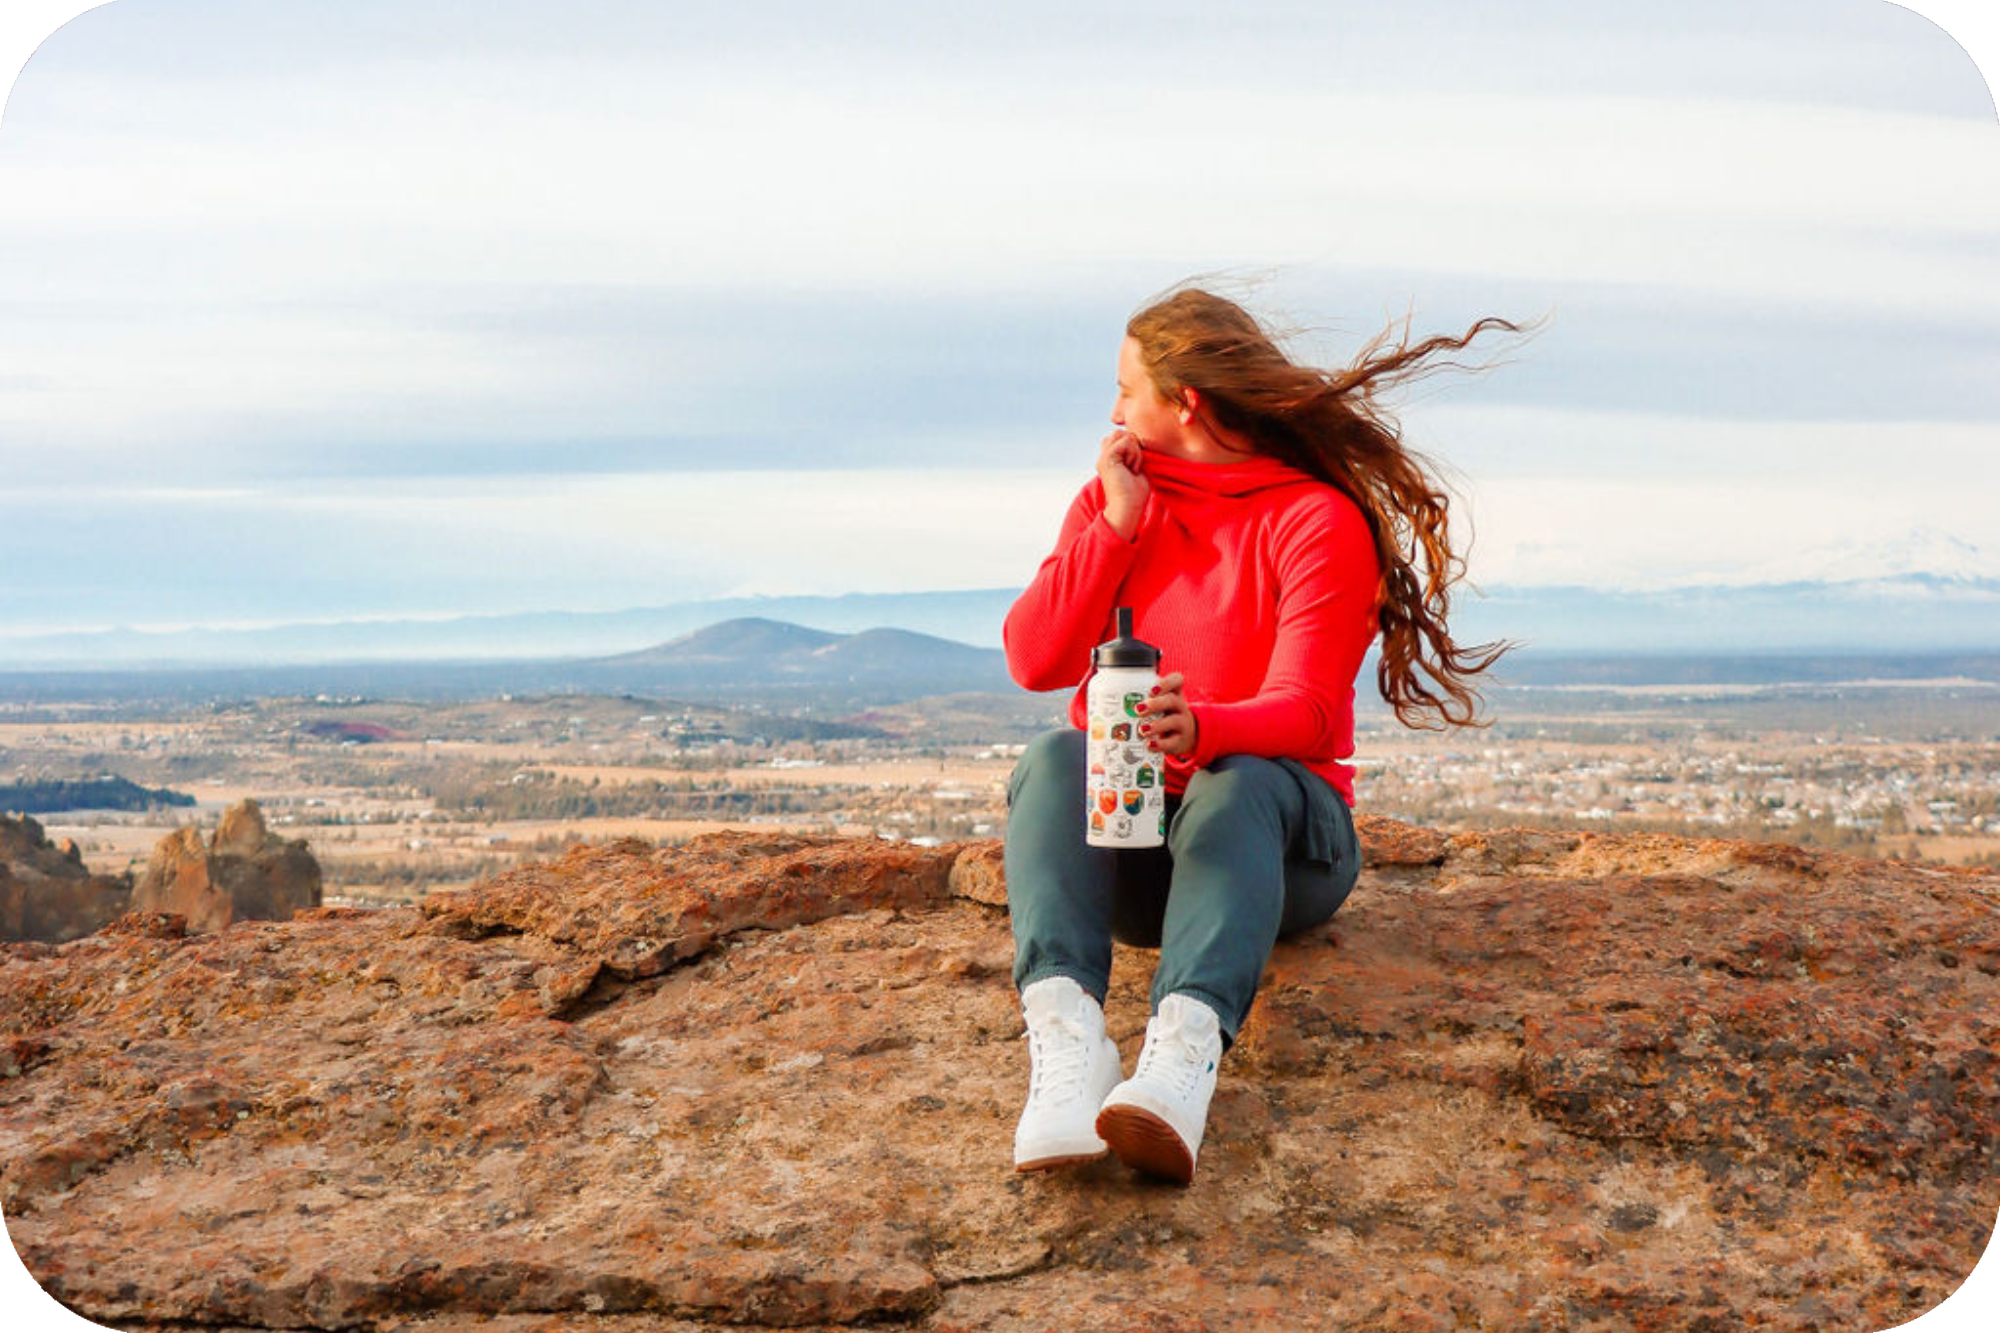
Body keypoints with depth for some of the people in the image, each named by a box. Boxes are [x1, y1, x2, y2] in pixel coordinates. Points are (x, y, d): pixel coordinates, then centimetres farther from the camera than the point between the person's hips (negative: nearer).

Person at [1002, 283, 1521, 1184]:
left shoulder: (1319, 521, -3)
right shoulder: (1112, 499, 12)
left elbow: (1304, 713, -16)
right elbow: (1033, 662, 1)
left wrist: (1201, 729, -38)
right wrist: (1116, 523, -5)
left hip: (1271, 827, -3)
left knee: (1237, 780, -37)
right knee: (1054, 758, -30)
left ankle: (1185, 1050, -62)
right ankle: (1066, 1041, -55)